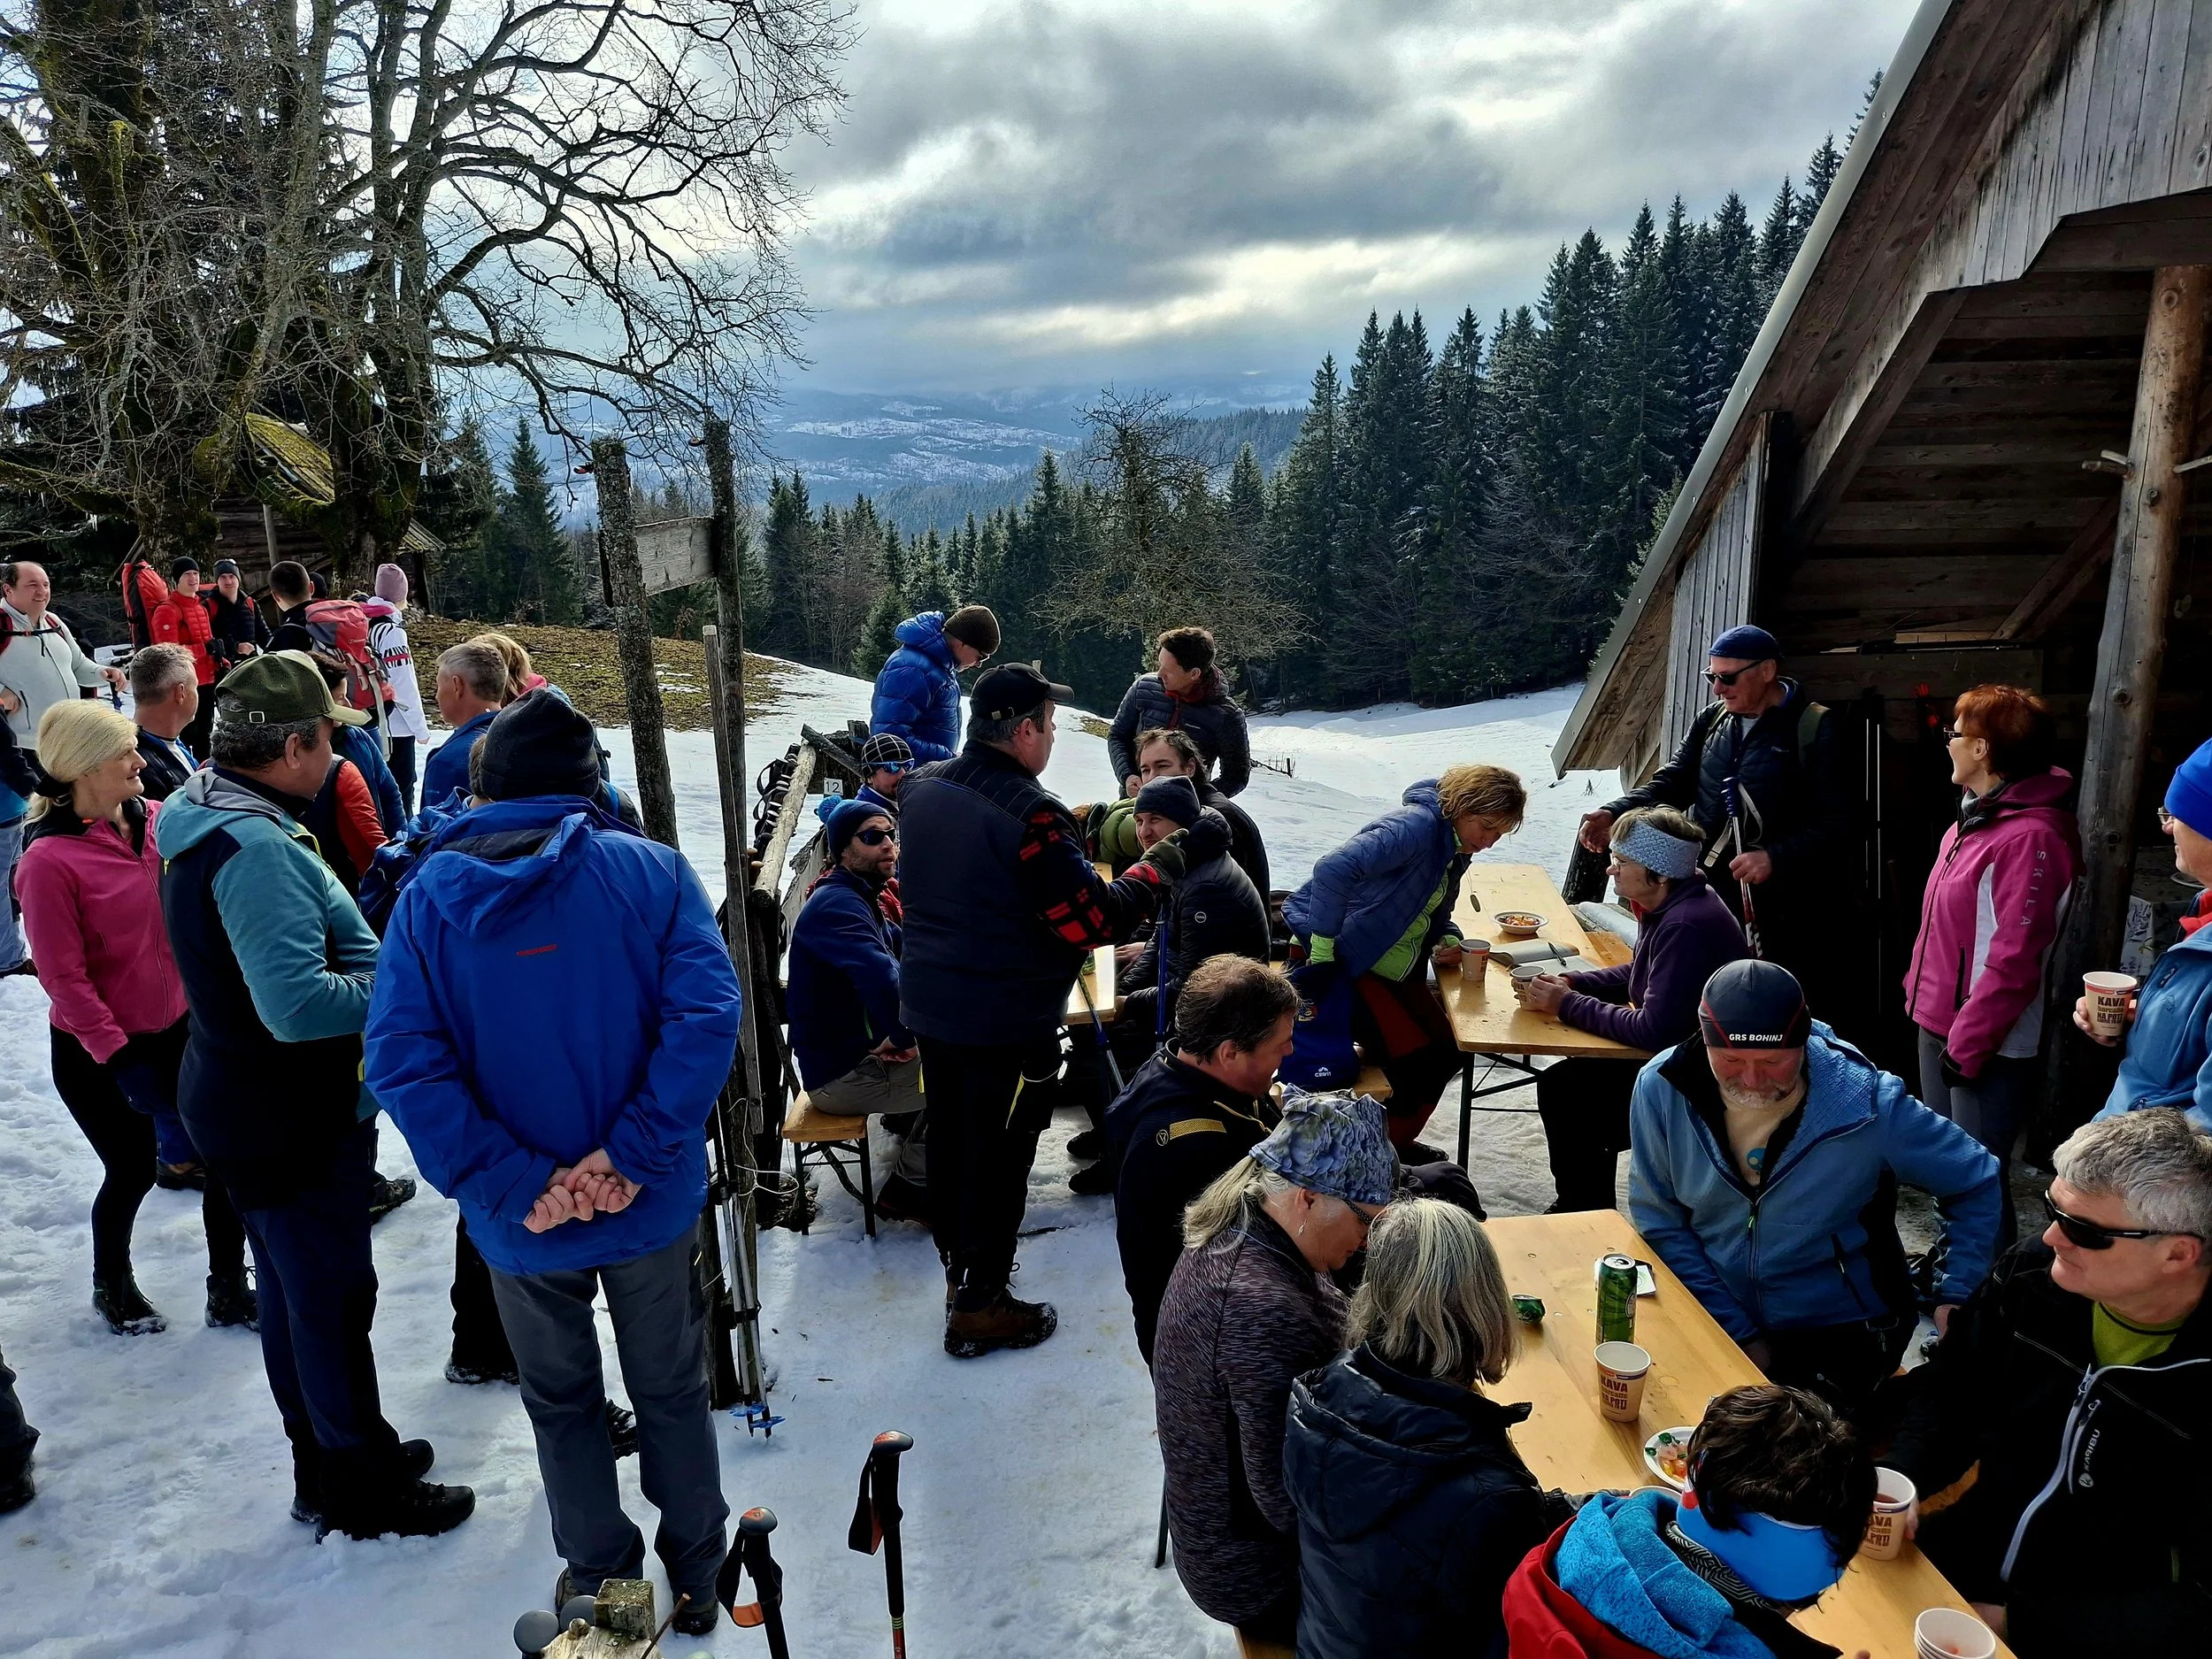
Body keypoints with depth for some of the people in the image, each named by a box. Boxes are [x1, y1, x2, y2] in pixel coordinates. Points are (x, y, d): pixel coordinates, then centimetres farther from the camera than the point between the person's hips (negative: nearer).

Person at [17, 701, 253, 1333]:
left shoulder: (158, 818, -4)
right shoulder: (49, 860, -19)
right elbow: (64, 977, -17)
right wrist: (120, 1056, -16)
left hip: (178, 1029, 4)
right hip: (97, 1055, -4)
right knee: (133, 1170, 12)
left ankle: (230, 1292, 25)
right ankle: (112, 1285, 42)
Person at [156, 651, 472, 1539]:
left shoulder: (209, 823, 6)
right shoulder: (256, 849, -27)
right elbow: (298, 1005, -34)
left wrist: (377, 960, 4)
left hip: (243, 1105, 10)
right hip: (292, 1122, -10)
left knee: (295, 1291, 22)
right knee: (335, 1297, 6)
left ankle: (327, 1460, 39)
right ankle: (359, 1485, 23)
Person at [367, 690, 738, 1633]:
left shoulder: (431, 891, -7)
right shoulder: (651, 870, -11)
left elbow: (400, 1056, -15)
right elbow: (707, 1013, -22)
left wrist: (511, 1184, -16)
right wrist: (634, 1151, -20)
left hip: (522, 1222, 1)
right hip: (654, 1204, 0)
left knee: (562, 1404, 24)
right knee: (672, 1389, 21)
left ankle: (600, 1581, 41)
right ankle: (695, 1574, 39)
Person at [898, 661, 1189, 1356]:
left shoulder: (922, 789, 0)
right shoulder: (1030, 815, -26)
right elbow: (1093, 921, -23)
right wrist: (1156, 870, -10)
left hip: (929, 1004, 8)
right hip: (1007, 1020, -8)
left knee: (950, 1136, 21)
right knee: (998, 1158, 6)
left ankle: (959, 1264, 39)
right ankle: (980, 1307, 18)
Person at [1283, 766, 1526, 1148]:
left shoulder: (1457, 849, 8)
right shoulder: (1417, 825, -24)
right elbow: (1333, 869, -36)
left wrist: (1448, 941, -1)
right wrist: (1322, 951, -31)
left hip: (1398, 971, 10)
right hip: (1343, 962, -10)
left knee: (1445, 1054, 9)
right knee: (1416, 1058, -14)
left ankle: (1394, 1143, 28)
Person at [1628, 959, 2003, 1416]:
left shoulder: (1865, 1103, -19)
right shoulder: (1663, 1088, -15)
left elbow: (1977, 1182, -1)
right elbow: (1660, 1222, -6)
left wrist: (1957, 1294, -10)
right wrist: (1740, 1335, -9)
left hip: (1838, 1331, -2)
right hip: (1712, 1321, 2)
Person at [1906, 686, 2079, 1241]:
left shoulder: (2030, 837, -23)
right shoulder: (1976, 819, 9)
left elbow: (2013, 961, -25)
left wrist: (1968, 1047, -22)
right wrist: (1920, 990, 15)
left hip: (1985, 1048, -10)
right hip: (1940, 1026, 10)